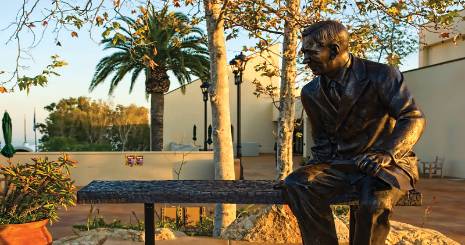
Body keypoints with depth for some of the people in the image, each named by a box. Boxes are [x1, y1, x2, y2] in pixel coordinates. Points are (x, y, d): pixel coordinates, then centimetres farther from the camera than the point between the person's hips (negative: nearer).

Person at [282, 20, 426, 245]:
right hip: (340, 166, 4)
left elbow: (413, 118, -11)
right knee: (295, 184, -23)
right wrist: (320, 163, -1)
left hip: (388, 164, -4)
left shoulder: (382, 75, -6)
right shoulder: (311, 93, 8)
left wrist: (386, 154, -26)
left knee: (374, 203, -36)